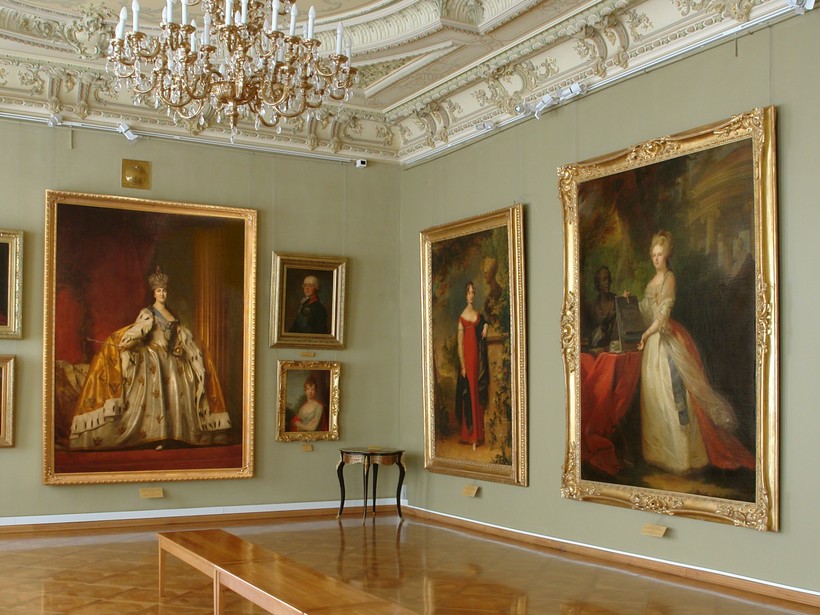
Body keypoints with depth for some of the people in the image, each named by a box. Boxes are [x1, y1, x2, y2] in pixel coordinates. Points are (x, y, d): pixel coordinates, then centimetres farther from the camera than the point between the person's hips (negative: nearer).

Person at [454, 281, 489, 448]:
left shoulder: (479, 315, 11)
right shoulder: (462, 317, -5)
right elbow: (460, 344, -9)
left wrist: (486, 326, -1)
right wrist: (462, 365, -14)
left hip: (478, 357, 5)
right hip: (467, 357, -5)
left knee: (478, 394, 8)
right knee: (469, 393, -4)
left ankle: (478, 434, 14)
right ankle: (470, 436, 0)